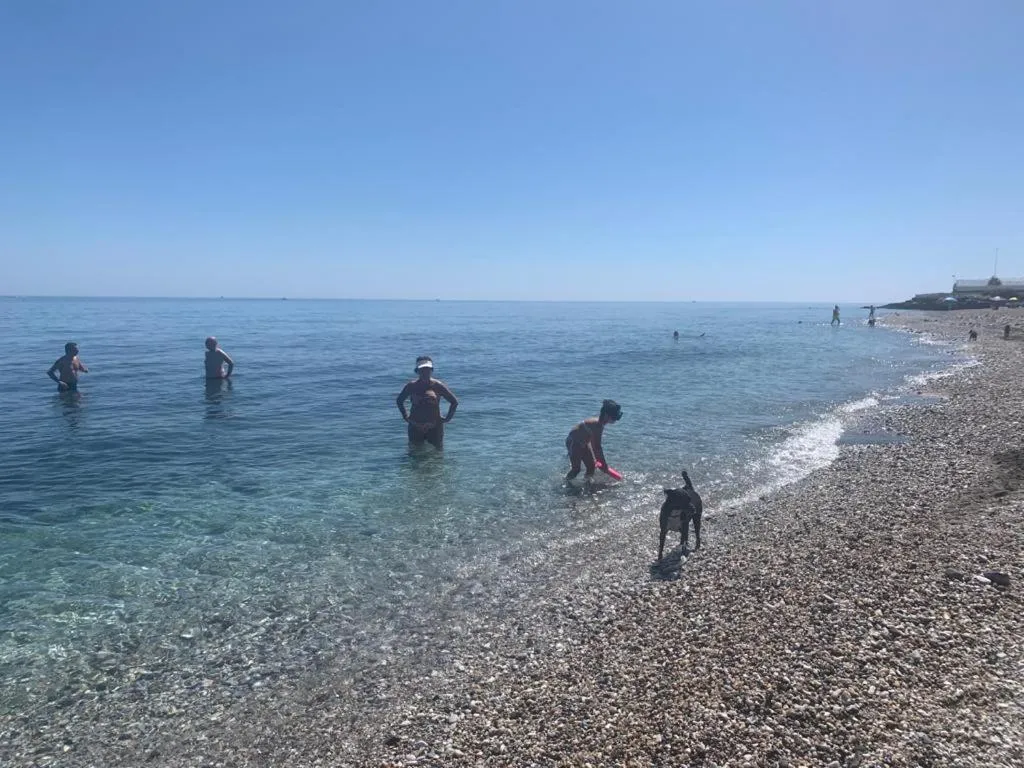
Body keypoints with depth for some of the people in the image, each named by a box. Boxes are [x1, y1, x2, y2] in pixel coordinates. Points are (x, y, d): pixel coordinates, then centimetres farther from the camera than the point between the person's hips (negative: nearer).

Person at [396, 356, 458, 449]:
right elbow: (399, 400, 15)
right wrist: (405, 417, 7)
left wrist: (448, 418, -2)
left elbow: (454, 402, 2)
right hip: (415, 427, 1)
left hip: (434, 427, -1)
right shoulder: (411, 386, -1)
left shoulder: (438, 385, -5)